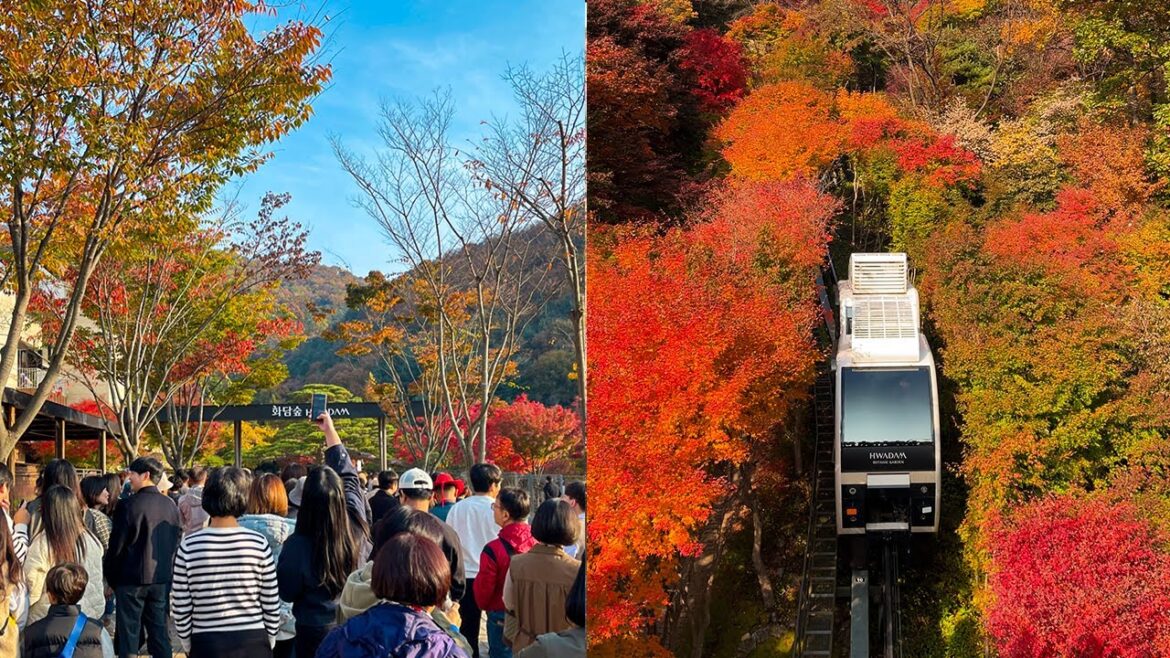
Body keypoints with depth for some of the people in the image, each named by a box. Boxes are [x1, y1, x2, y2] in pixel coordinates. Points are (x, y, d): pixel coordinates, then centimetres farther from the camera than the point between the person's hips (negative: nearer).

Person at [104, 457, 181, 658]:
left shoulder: (128, 505, -14)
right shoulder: (170, 506, 2)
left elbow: (116, 546, -11)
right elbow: (177, 541, 7)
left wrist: (110, 578, 1)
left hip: (131, 578, -5)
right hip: (162, 579, 5)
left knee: (129, 634, 2)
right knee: (160, 631, 11)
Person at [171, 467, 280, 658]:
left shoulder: (189, 546, -7)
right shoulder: (258, 543, -7)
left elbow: (180, 607, -3)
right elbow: (271, 604, -1)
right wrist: (269, 641, 13)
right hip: (253, 643, 0)